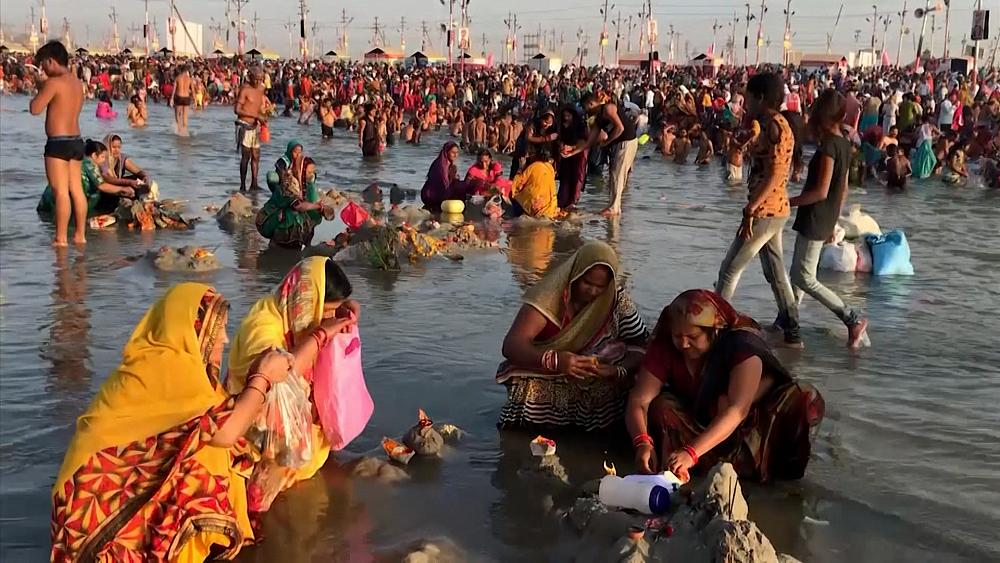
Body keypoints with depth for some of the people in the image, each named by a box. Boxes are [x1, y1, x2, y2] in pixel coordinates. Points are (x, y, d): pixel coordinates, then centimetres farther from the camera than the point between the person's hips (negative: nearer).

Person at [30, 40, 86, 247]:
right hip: (76, 140, 8)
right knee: (77, 189, 10)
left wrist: (39, 91, 3)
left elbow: (35, 109, -15)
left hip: (58, 142, -8)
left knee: (61, 191, -6)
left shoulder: (54, 82, -14)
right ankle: (80, 235, 15)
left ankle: (61, 238, -5)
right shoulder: (76, 82, 12)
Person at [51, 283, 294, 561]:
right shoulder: (168, 365, -19)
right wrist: (264, 377, -10)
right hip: (106, 502, -9)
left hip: (125, 490, 9)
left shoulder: (171, 365, 8)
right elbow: (226, 431, -22)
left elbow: (222, 422, 7)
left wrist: (258, 377, 5)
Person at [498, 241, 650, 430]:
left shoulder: (617, 300, -6)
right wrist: (553, 360, -42)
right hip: (545, 385, -3)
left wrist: (619, 370, -27)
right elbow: (511, 345, -24)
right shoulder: (551, 294, -16)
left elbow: (641, 346, -5)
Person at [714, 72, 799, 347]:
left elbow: (773, 174, -23)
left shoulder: (773, 126, -16)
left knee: (730, 270, -3)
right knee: (775, 272, 14)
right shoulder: (776, 124, 13)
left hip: (765, 211, -10)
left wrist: (750, 211, -24)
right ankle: (791, 332, 18)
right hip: (775, 210, 10)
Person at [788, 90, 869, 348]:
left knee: (805, 278, -5)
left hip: (815, 219, -9)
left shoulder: (828, 144, -19)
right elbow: (843, 190, 15)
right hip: (826, 220, 9)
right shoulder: (844, 144, 8)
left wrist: (788, 202, -16)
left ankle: (853, 320, -4)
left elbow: (821, 191, -24)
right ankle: (789, 321, 23)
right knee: (798, 272, 17)